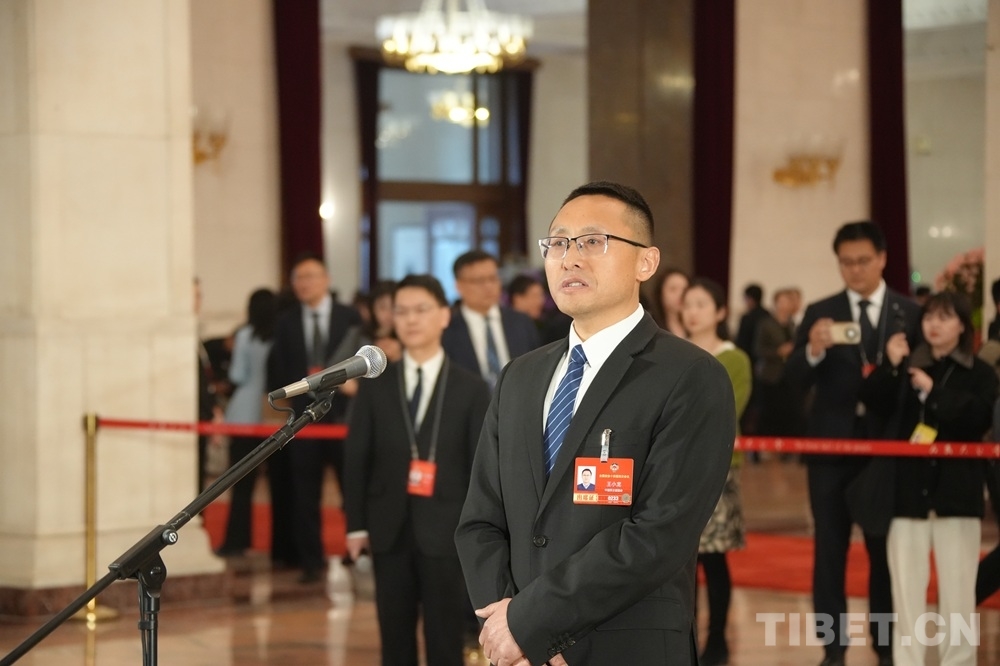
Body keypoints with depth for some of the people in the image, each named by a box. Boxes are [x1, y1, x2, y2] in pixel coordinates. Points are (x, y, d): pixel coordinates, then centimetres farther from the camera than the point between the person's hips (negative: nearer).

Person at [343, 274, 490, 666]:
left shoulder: (471, 389, 2)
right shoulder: (375, 386, 7)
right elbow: (356, 458, 7)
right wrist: (356, 524, 1)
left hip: (446, 531, -2)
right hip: (389, 530, 2)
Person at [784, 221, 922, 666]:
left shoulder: (909, 313, 4)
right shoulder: (820, 313, 3)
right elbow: (795, 380, -5)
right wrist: (813, 350, -23)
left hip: (888, 446, 0)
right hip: (831, 446, 0)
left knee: (886, 550, 4)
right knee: (829, 550, 3)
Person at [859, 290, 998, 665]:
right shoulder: (908, 369, 9)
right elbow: (876, 406, -3)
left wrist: (934, 392, -16)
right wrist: (889, 367, -16)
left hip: (956, 491, -2)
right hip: (910, 490, 2)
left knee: (956, 586, 0)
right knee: (906, 583, 4)